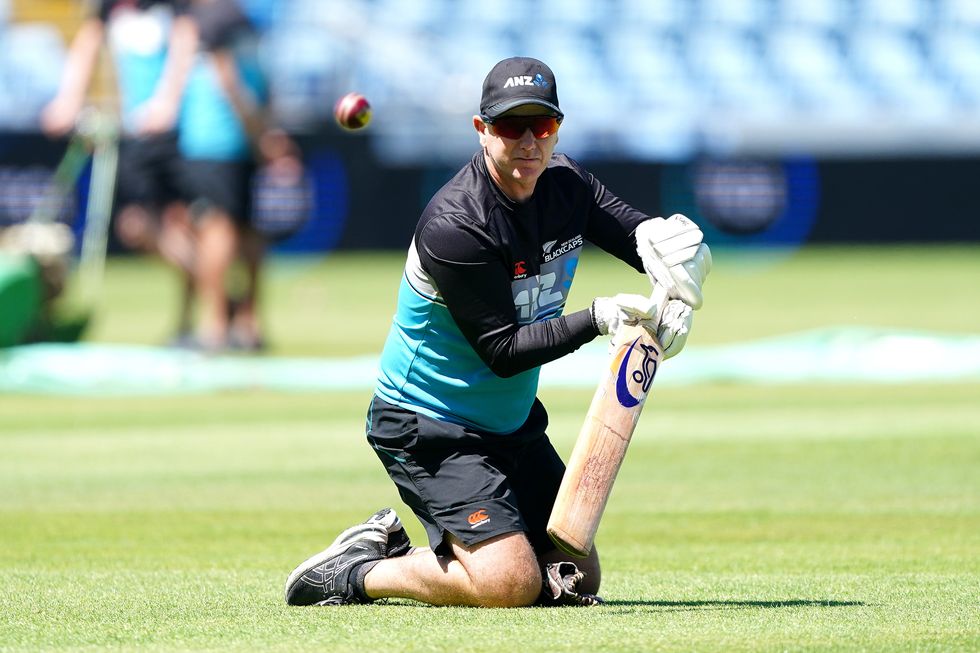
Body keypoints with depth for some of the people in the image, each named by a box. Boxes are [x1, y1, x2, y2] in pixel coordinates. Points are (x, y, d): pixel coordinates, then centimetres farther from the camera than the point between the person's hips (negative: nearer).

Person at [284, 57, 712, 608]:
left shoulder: (565, 183, -3)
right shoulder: (454, 227, -27)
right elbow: (503, 351, -25)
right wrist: (599, 318, -33)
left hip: (514, 423, 9)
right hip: (430, 430, -9)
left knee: (578, 580, 11)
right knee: (512, 583, -23)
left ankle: (397, 543, 20)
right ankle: (357, 573, -3)